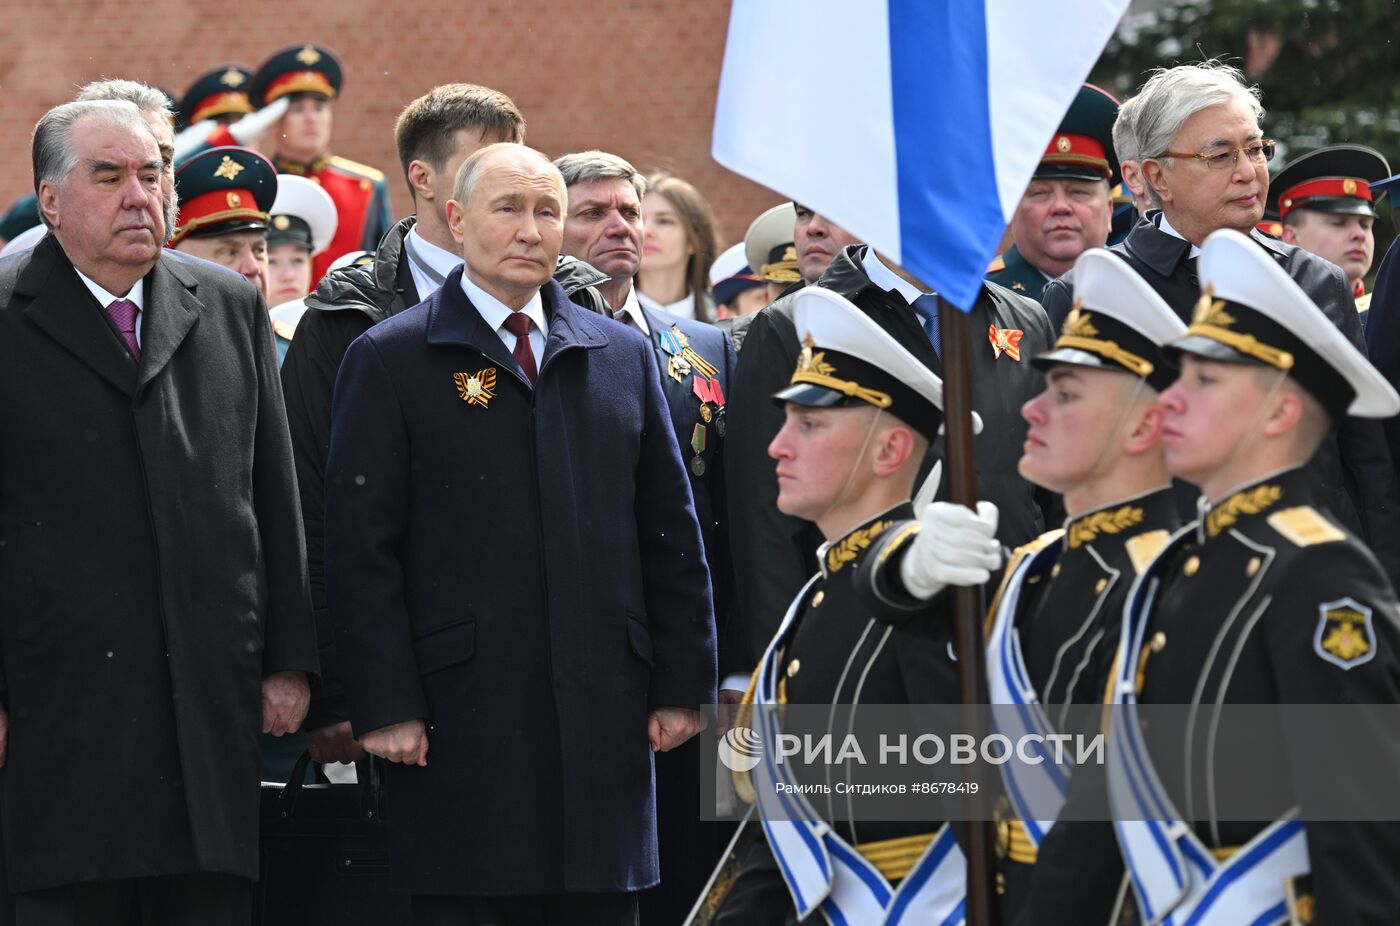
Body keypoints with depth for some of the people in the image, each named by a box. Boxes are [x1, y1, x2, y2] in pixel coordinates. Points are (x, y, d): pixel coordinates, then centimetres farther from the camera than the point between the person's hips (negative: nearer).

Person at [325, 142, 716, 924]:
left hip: (605, 713, 3)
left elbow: (672, 534, 14)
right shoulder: (391, 360, 2)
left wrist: (684, 685, 7)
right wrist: (385, 706, -10)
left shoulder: (624, 355, 13)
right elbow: (362, 549, -3)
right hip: (464, 714, -3)